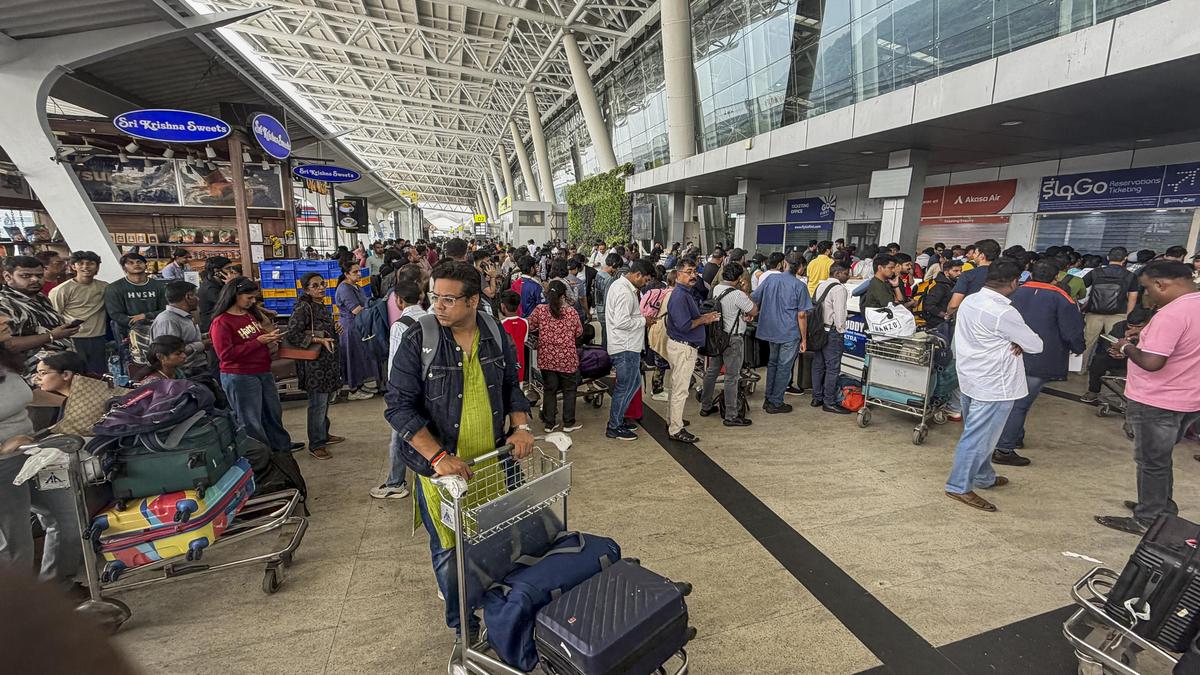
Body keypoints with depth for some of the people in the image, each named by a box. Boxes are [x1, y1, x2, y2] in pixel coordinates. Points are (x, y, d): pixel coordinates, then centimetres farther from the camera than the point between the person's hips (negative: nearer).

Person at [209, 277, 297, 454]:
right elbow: (226, 355, -21)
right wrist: (258, 341, -21)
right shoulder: (221, 323, -16)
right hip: (240, 377, -8)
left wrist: (271, 336, 0)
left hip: (263, 372, 8)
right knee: (250, 419, 6)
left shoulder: (251, 313, 6)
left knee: (273, 411, 21)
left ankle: (281, 445, 39)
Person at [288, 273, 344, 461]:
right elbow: (292, 334, -19)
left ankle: (323, 435, 32)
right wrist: (319, 340, -23)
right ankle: (316, 445, 8)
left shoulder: (322, 306, 13)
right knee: (318, 403, -3)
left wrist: (335, 328, 11)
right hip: (314, 362, -9)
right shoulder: (303, 307, -14)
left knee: (326, 400, 18)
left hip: (329, 360, 9)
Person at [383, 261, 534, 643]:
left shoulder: (496, 335, -2)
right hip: (441, 467, -3)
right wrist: (438, 457, -25)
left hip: (494, 462, 3)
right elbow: (400, 407, -15)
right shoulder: (417, 342, -14)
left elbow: (511, 386, 9)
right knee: (449, 553, 12)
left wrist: (520, 426, -7)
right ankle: (464, 624, 38)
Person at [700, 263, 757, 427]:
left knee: (712, 371, 17)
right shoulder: (738, 295, -21)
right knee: (732, 377, 0)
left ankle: (705, 407, 29)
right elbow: (754, 311, -9)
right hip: (733, 339, -8)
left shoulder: (716, 289, 2)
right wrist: (745, 291, -5)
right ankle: (731, 416, 7)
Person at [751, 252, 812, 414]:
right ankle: (775, 403, 13)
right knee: (784, 367, 6)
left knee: (772, 363, 19)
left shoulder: (770, 279, 1)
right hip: (790, 334, -5)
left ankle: (768, 399, 25)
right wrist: (804, 339, -4)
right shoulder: (800, 286, -11)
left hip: (771, 330, 5)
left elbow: (754, 300, 4)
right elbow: (802, 315, -11)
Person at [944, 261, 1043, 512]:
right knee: (978, 437, 0)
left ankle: (983, 477, 37)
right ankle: (959, 486, 7)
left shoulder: (969, 301, 2)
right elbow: (1036, 345, -11)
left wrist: (1012, 342, -3)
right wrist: (1019, 342, 9)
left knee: (977, 433, 21)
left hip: (971, 378, 9)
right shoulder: (1004, 313, -22)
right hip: (993, 385, -9)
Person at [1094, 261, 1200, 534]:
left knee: (1151, 461, 5)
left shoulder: (1171, 314, -25)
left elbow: (1151, 362, -29)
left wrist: (1127, 348, -11)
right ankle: (1163, 509, 37)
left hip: (1157, 402, -9)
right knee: (1160, 458, 23)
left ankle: (1147, 520, 17)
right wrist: (1141, 342, 8)